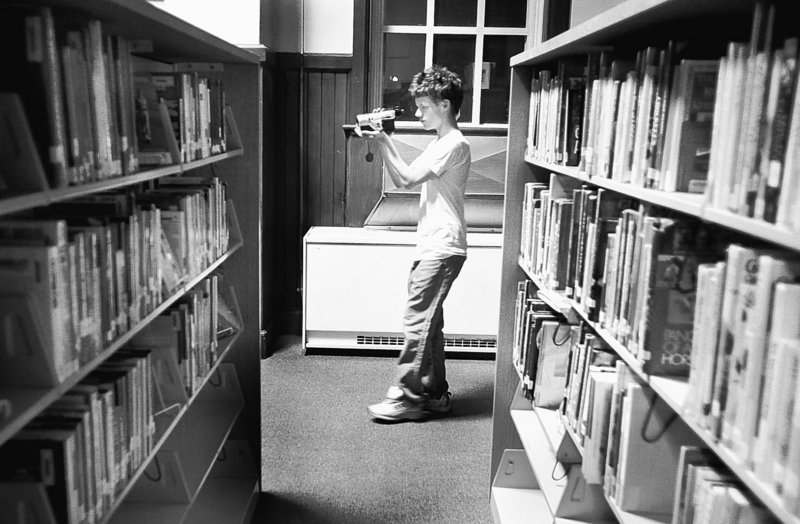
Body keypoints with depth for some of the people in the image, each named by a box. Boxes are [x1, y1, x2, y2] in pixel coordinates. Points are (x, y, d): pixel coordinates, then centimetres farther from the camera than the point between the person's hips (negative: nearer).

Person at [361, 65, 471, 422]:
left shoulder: (454, 144, -12)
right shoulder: (440, 143, 20)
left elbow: (407, 178, -17)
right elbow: (402, 179, 17)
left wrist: (383, 142, -10)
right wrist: (385, 142, 7)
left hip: (442, 248, -10)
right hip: (432, 245, 10)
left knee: (417, 320, -8)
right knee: (429, 321, 12)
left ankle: (405, 398, -2)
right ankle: (434, 393, 21)